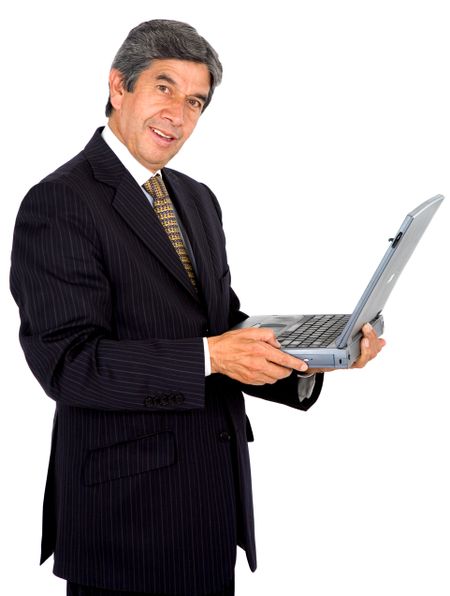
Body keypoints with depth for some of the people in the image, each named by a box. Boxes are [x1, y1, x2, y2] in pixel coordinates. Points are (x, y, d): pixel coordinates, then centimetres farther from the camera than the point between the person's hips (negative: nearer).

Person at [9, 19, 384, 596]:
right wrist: (207, 356, -26)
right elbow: (67, 361, -20)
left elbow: (224, 327, 13)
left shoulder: (199, 200, 13)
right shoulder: (59, 202, -12)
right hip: (128, 500, -7)